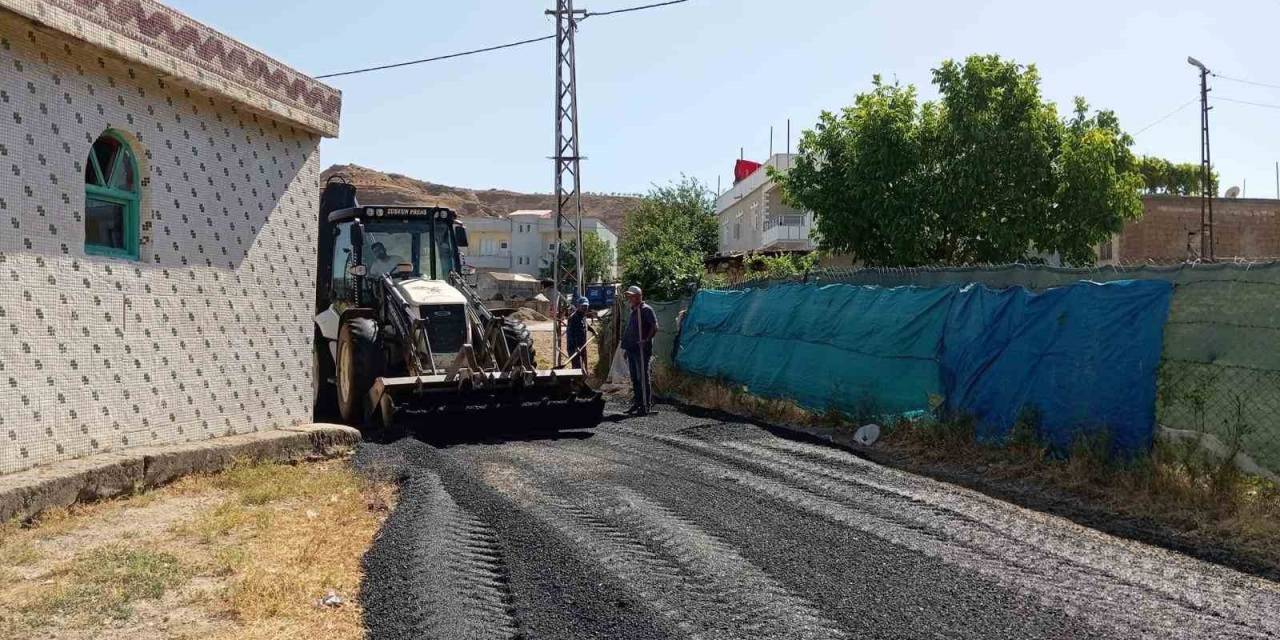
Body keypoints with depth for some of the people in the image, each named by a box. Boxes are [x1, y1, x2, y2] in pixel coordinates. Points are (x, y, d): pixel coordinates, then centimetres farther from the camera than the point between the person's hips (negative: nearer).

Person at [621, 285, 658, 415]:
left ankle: (645, 406, -5)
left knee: (643, 378, -7)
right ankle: (637, 403, 22)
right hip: (631, 349, 10)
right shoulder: (633, 311, 18)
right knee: (634, 378, 14)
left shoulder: (646, 310, -9)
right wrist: (625, 346, 19)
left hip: (642, 350, -10)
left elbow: (655, 327, -18)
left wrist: (647, 340, -19)